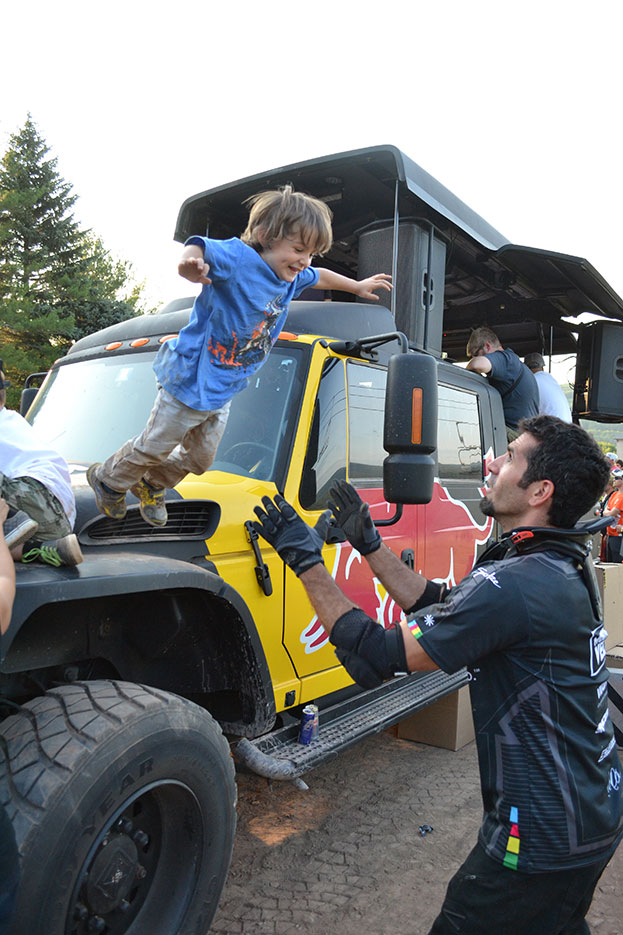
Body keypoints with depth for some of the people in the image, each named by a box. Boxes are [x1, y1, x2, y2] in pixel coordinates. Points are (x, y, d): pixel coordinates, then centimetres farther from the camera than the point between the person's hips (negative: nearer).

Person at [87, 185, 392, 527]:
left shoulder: (291, 278, 3)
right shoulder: (239, 257, -22)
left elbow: (319, 277, 23)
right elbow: (199, 248, -36)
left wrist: (357, 286, 36)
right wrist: (191, 263, -60)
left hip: (222, 394, 8)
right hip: (190, 380, -8)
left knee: (199, 458, 20)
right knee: (155, 446, 7)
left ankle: (151, 484, 46)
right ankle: (107, 479, 35)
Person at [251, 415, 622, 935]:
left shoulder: (516, 585, -31)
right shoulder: (564, 566, 1)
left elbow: (376, 658, -28)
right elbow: (440, 609, 7)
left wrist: (306, 560, -20)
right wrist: (369, 544, 5)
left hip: (545, 839, -9)